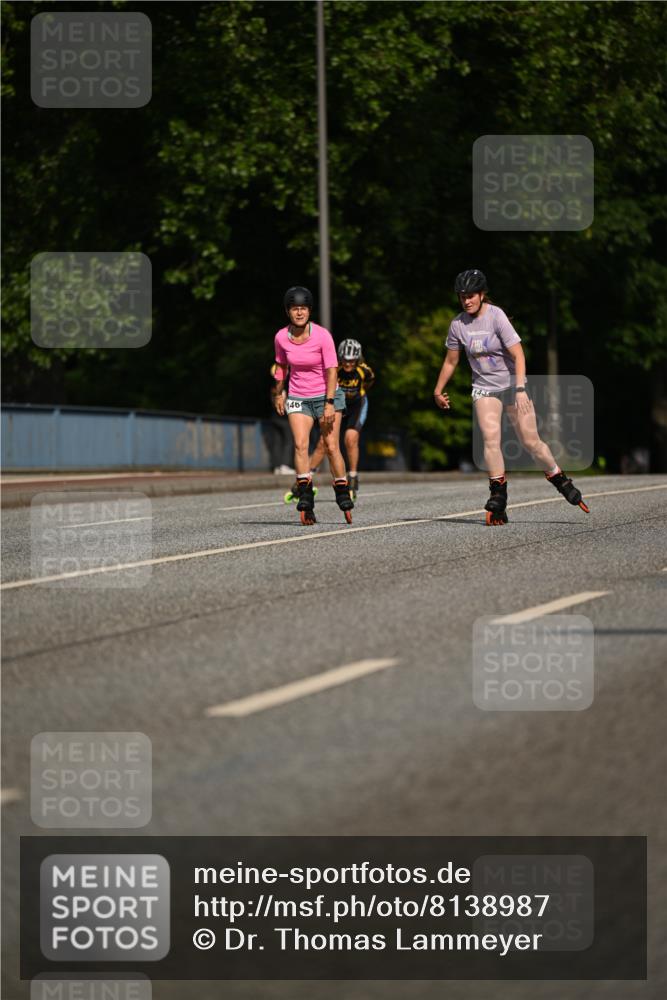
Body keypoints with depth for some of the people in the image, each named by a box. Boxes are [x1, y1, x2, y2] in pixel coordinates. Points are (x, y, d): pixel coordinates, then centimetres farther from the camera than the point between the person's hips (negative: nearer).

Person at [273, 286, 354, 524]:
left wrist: (329, 404, -19)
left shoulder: (322, 335, -16)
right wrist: (279, 392, 19)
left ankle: (344, 498, 11)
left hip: (326, 395, -2)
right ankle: (305, 499, -20)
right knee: (300, 444, -16)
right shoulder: (281, 337, -6)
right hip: (298, 398, 2)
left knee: (332, 447, -4)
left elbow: (332, 370, -14)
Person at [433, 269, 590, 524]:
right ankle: (498, 498, -15)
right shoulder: (458, 325, -3)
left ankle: (561, 482, 18)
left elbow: (518, 355, -20)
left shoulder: (496, 316, -17)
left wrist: (520, 390, -30)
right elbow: (450, 361, 13)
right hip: (483, 388, 3)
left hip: (511, 385, -3)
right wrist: (438, 391, 18)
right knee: (490, 438, -18)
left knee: (530, 441, -3)